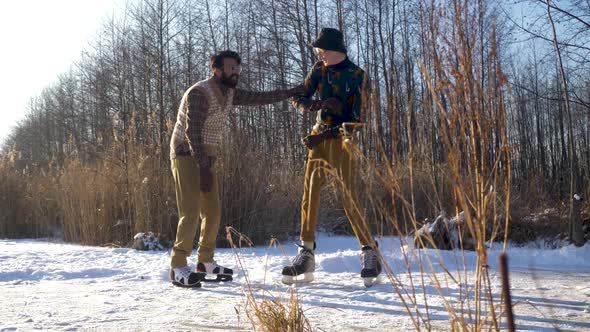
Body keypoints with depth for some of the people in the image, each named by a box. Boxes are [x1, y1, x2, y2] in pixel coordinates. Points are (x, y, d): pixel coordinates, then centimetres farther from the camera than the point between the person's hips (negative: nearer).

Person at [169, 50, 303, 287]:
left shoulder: (229, 93, 8)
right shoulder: (199, 93, -17)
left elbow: (259, 98, 13)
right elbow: (192, 132, -22)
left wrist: (291, 92, 7)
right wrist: (204, 168, -25)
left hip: (206, 158, 8)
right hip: (187, 156, -8)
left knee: (212, 211, 6)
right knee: (191, 211, -16)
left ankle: (205, 263, 15)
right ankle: (178, 267, -10)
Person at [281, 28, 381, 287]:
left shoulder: (356, 75, -8)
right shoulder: (319, 70, 8)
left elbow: (354, 117, -12)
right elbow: (298, 99, 3)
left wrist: (324, 135, -20)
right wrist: (320, 104, -18)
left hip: (341, 139, -6)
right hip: (320, 139, 6)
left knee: (348, 197, -12)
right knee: (309, 194, 2)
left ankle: (370, 252, -2)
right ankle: (306, 255, 8)